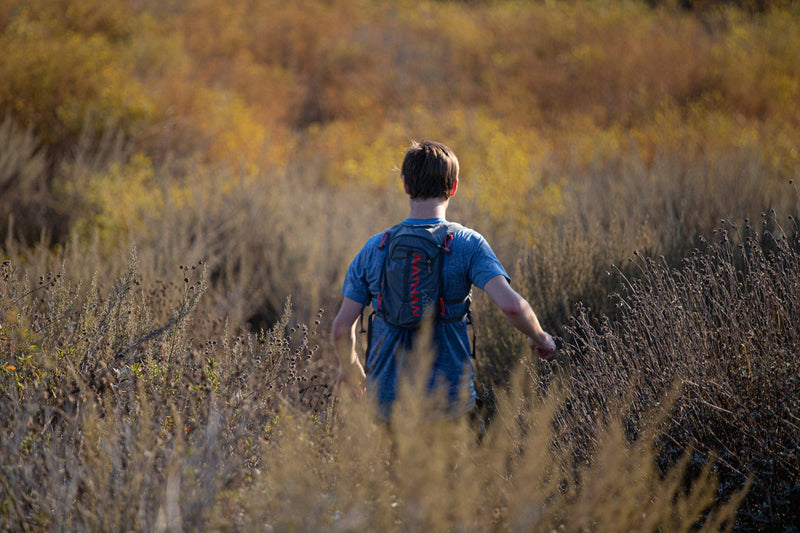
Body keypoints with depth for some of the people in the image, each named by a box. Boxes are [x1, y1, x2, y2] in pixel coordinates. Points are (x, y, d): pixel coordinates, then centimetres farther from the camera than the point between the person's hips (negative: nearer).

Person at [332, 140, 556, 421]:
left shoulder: (374, 249, 1)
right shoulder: (468, 245, -6)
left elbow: (342, 327, 3)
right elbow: (511, 305, -19)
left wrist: (350, 367, 22)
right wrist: (540, 337, 1)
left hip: (388, 399, 2)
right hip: (451, 400, -2)